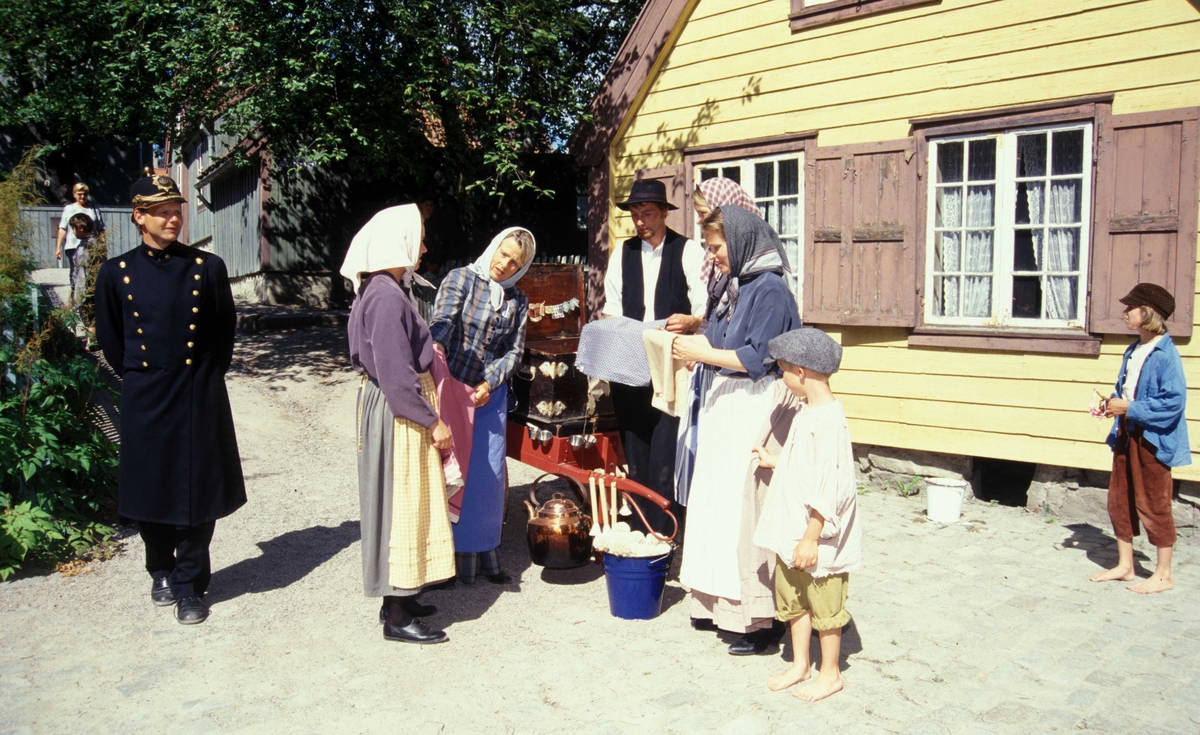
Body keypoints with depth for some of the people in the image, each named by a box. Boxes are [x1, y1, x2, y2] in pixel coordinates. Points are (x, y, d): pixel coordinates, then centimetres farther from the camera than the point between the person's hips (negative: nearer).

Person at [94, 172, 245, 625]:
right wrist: (136, 376, 9)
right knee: (149, 494, 12)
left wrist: (207, 374, 8)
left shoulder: (207, 267, -2)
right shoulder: (115, 273, 0)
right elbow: (110, 340, 11)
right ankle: (161, 573, 35)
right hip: (144, 401, 1)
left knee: (197, 495, 4)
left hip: (200, 400, -1)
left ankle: (189, 586, 19)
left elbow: (225, 329, 8)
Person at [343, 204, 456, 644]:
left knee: (404, 504, 17)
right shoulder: (387, 297, -20)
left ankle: (396, 599, 29)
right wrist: (432, 421, -18)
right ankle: (397, 617, 10)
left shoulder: (384, 290, 10)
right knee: (401, 504, -1)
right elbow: (397, 373, -23)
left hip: (393, 407, 10)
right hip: (399, 413, -10)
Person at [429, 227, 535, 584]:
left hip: (490, 395, 3)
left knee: (489, 474, 5)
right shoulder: (461, 279, -4)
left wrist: (489, 384, -10)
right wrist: (436, 346, -41)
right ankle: (453, 554, 14)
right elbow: (443, 320, -20)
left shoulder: (517, 300, 7)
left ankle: (485, 554, 19)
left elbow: (514, 351, 4)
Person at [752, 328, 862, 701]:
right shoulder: (807, 412, 6)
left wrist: (811, 538, -23)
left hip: (818, 538, -9)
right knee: (792, 598, 19)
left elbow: (829, 487, -25)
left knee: (824, 606, 8)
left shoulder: (829, 421, -24)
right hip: (793, 530, 10)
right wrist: (773, 460, 29)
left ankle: (830, 674, 25)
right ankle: (799, 664, 35)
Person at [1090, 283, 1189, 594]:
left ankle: (1163, 574, 16)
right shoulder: (1133, 351, 10)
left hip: (1153, 439, -9)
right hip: (1127, 434, 9)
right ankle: (1124, 565, 27)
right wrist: (1111, 405, 3)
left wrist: (1128, 409, -21)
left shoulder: (1165, 354, -17)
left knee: (1153, 505, 2)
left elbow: (1174, 401, -23)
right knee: (1119, 500, 14)